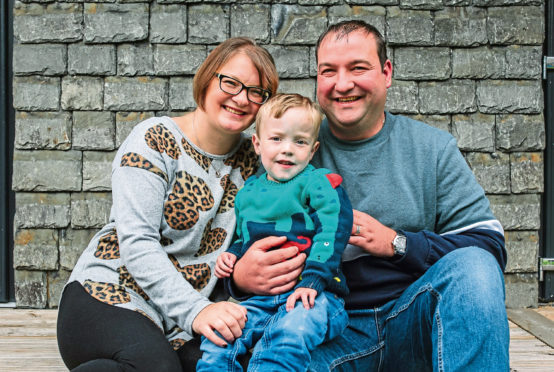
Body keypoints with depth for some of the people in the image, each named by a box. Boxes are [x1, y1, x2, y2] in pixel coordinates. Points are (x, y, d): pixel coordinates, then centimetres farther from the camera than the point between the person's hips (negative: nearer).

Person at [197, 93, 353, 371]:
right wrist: (231, 254, 13)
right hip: (260, 299, 5)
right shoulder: (248, 193, 20)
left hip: (314, 294, -5)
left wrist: (311, 281, -19)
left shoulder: (319, 184, 3)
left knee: (288, 333, -38)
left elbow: (330, 235, -8)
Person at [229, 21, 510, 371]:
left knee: (474, 264, -29)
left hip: (412, 322, 3)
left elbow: (490, 246, 1)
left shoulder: (433, 148, 7)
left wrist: (396, 242, -12)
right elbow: (245, 243, 8)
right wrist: (240, 276, -17)